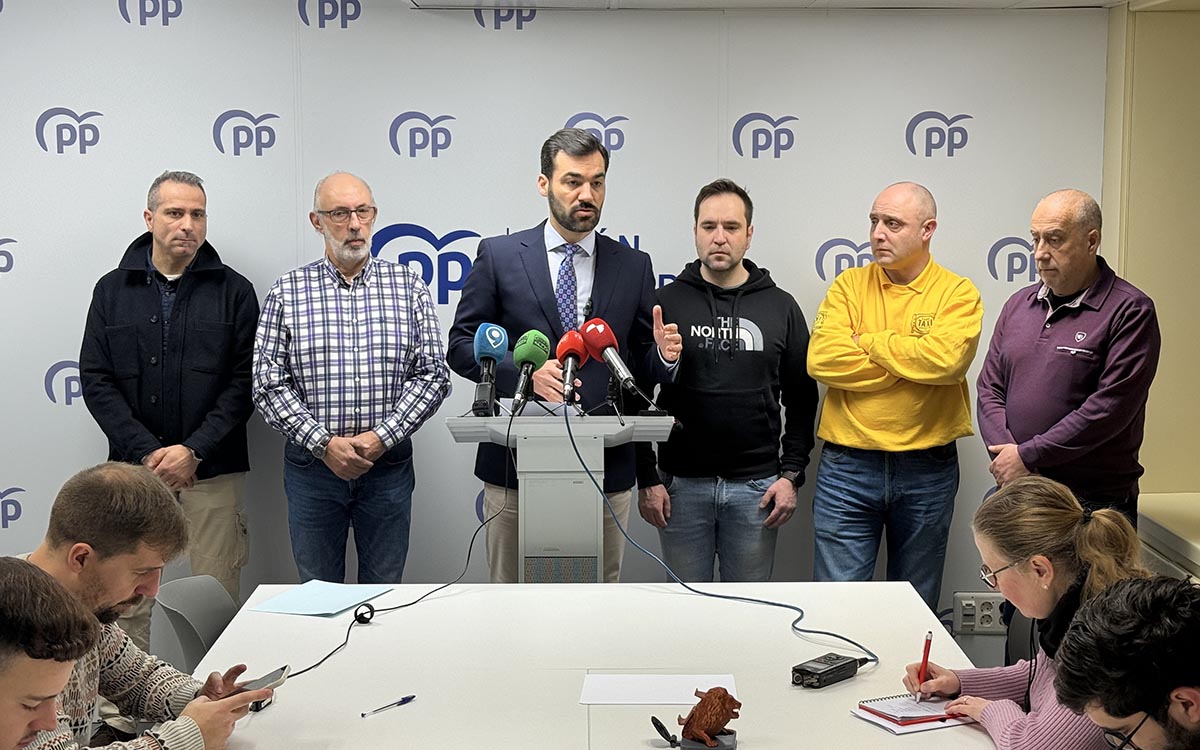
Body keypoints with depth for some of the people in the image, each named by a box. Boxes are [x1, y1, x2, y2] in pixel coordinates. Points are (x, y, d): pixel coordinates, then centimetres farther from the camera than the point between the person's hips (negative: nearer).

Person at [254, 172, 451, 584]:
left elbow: (432, 374, -1)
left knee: (384, 589, 9)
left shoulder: (408, 286, 3)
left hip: (388, 465, 0)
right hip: (312, 465, 0)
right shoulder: (288, 292, 1)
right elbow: (268, 384, -2)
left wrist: (381, 437, -12)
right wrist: (324, 443, -13)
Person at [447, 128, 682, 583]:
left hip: (607, 466, 2)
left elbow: (642, 367, 11)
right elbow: (461, 347, 0)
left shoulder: (633, 266, 8)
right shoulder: (498, 256, 2)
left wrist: (664, 356, -13)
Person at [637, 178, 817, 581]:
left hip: (756, 487, 1)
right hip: (681, 485, -1)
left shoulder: (781, 306, 5)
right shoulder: (665, 302, 1)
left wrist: (791, 474, 0)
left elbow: (801, 399, 8)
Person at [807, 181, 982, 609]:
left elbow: (945, 358, -21)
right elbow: (822, 360, -12)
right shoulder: (849, 285, 4)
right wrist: (909, 360, -12)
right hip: (847, 466, 0)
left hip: (928, 472, 0)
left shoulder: (958, 294, -1)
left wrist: (867, 342, -11)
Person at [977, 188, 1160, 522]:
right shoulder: (1018, 305, 13)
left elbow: (1110, 408, -16)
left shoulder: (1130, 310, -7)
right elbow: (990, 390, 10)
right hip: (1016, 493, 5)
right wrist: (1006, 454, -8)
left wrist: (1027, 456, -14)